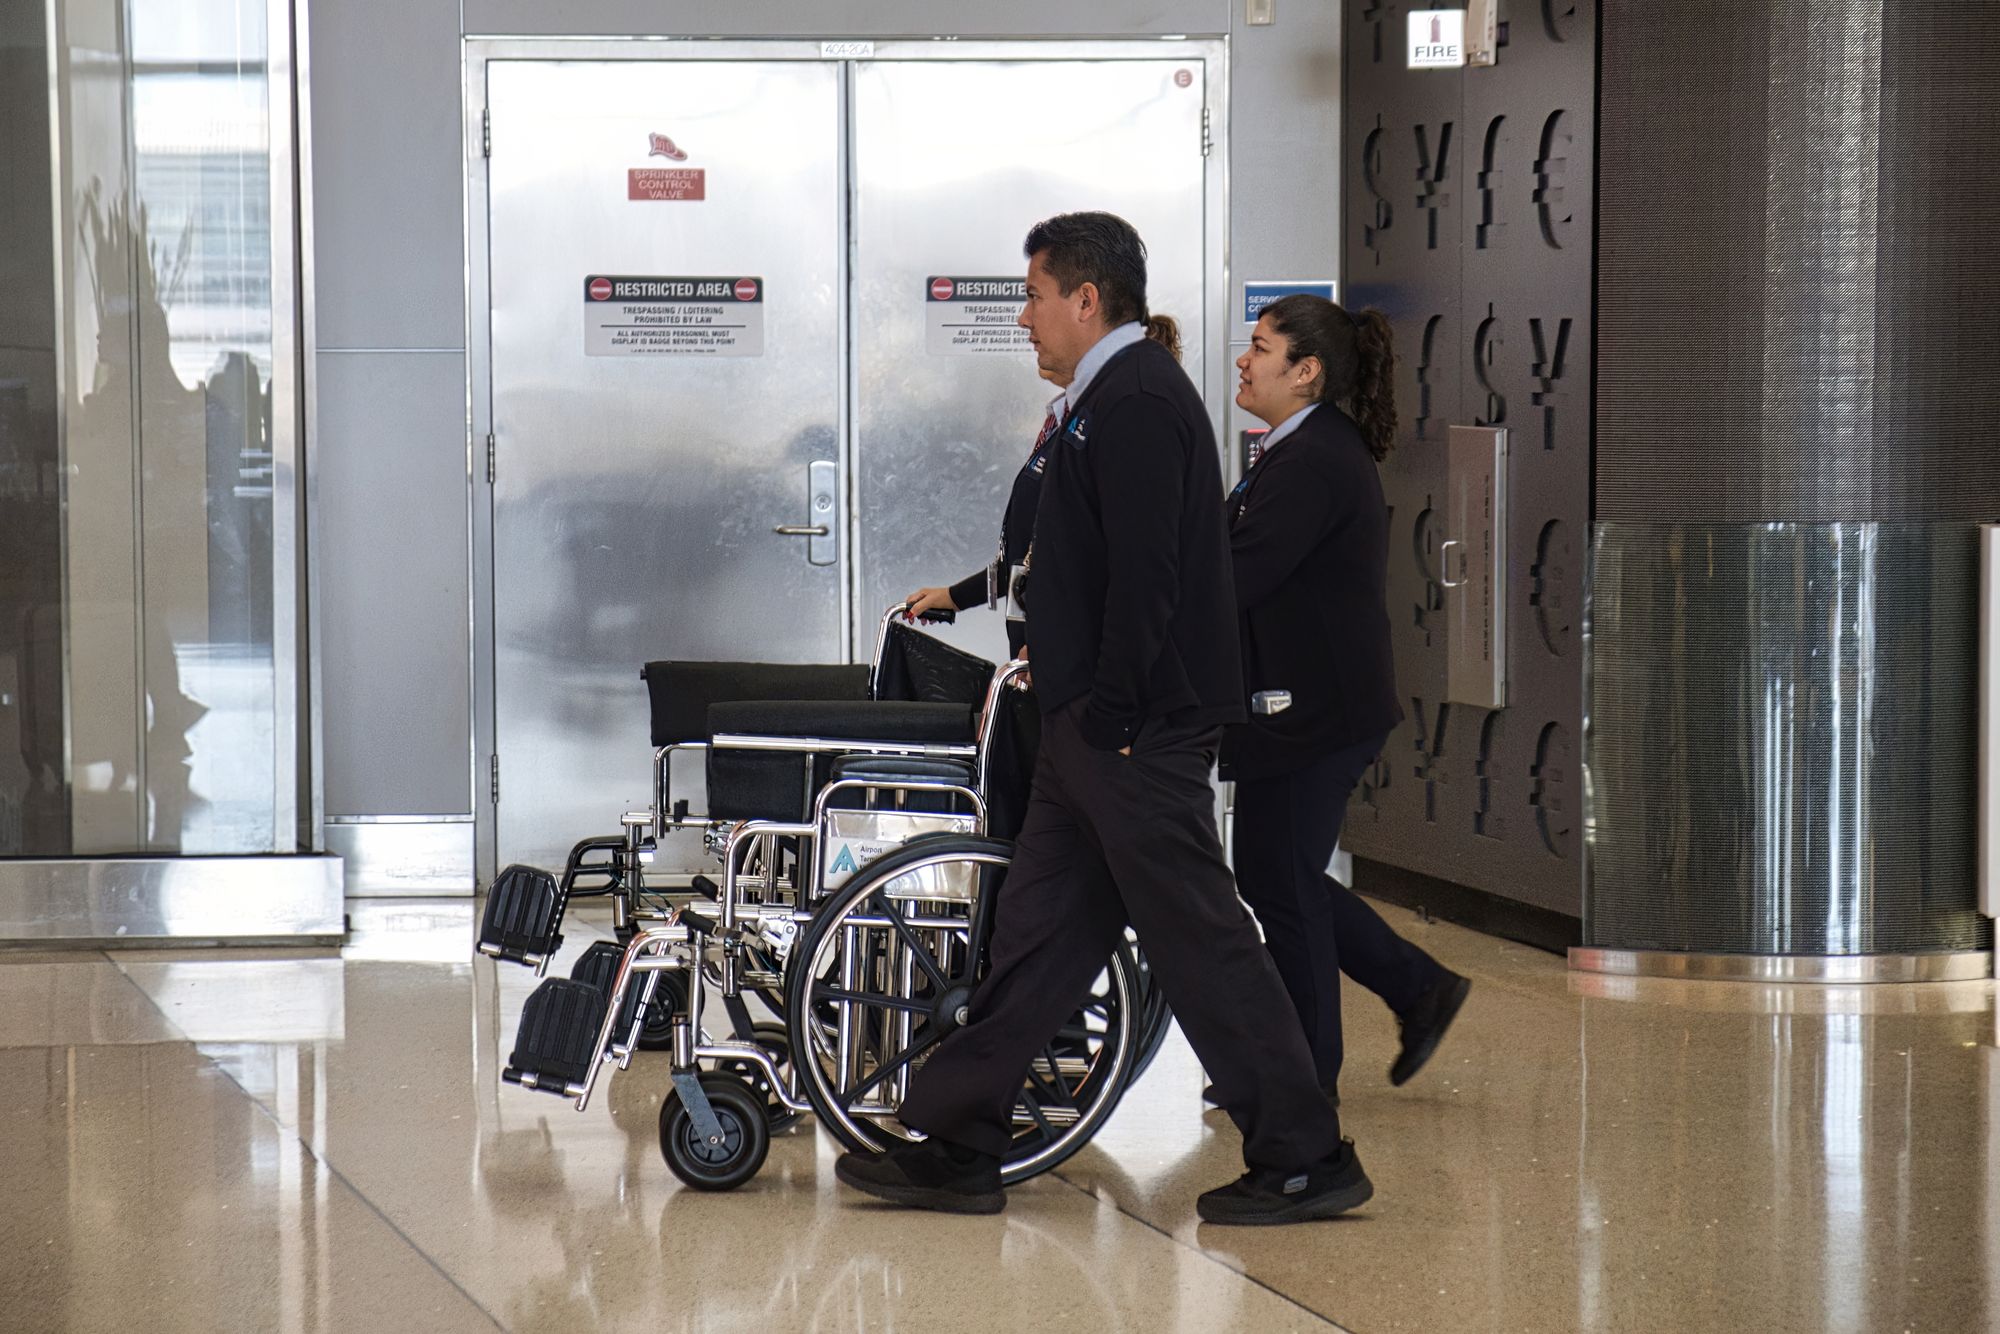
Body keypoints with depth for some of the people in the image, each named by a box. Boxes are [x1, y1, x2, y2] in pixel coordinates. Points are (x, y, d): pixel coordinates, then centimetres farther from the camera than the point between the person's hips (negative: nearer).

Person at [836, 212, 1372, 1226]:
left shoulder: (1137, 403, -16)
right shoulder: (1111, 397, 17)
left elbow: (1144, 578, -22)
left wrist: (1110, 716, -21)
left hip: (1137, 730, -11)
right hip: (1094, 727, 11)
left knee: (1200, 940, -5)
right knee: (1037, 929, 12)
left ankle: (1307, 1161, 1)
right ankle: (957, 1149, 17)